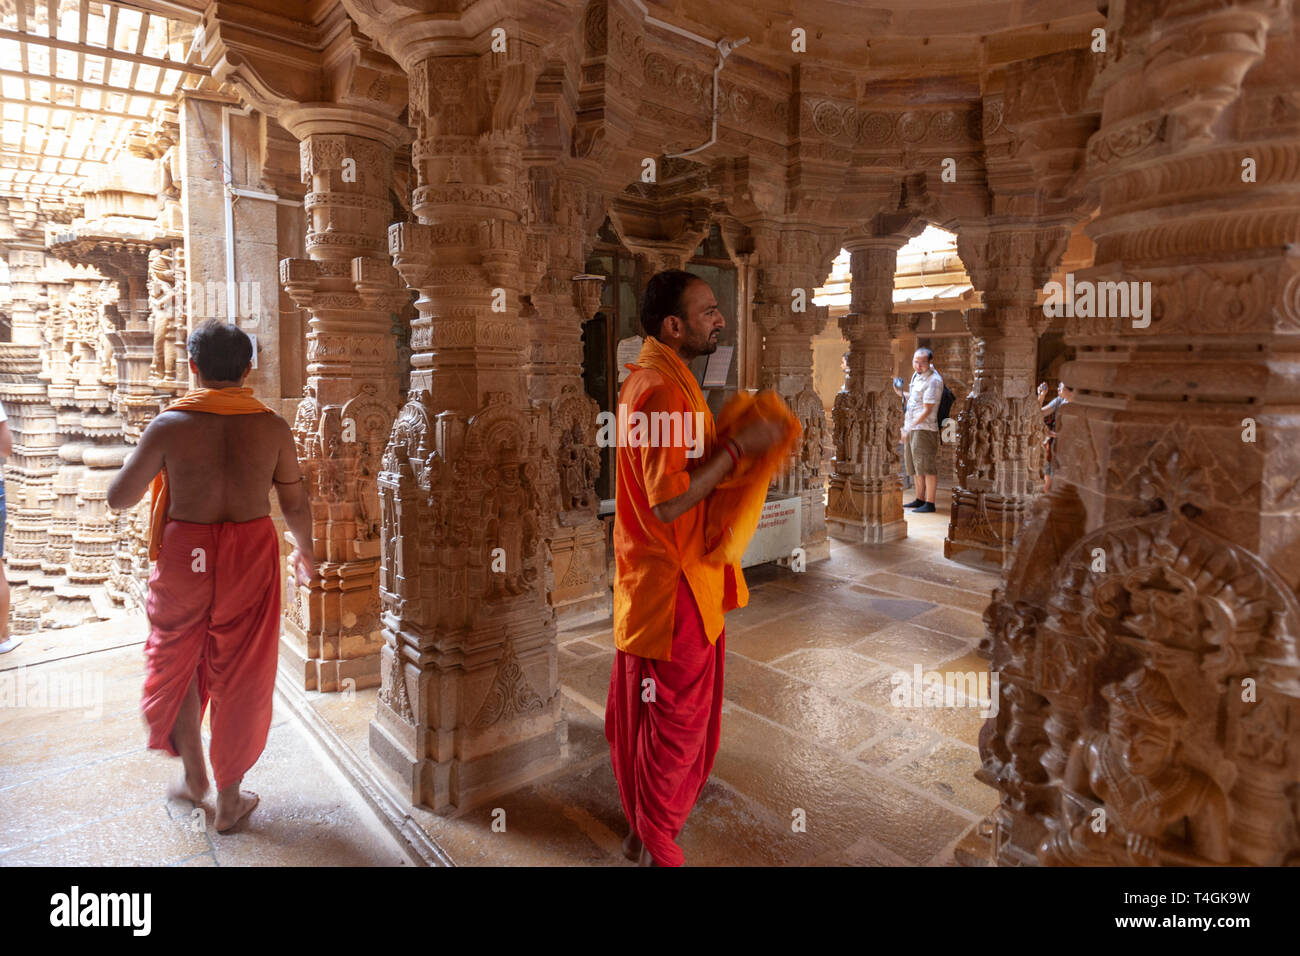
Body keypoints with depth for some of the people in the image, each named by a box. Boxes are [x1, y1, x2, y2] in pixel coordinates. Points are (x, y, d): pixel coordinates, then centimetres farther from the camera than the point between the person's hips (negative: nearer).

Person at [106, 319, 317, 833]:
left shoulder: (169, 425, -10)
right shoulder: (272, 428, -7)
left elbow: (119, 497, -3)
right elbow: (296, 505, -1)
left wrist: (146, 457, 17)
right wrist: (305, 550, 17)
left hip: (184, 554, 0)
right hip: (251, 556, 1)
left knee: (177, 663, 25)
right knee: (239, 676, 13)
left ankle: (193, 774, 36)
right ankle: (229, 799, 26)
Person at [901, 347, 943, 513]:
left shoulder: (933, 380, -15)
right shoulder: (916, 374, 13)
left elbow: (927, 410, -19)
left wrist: (909, 427, -21)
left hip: (925, 428, -10)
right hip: (911, 427, 10)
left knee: (927, 467, -9)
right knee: (915, 467, 15)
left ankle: (930, 504, -7)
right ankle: (920, 499, 24)